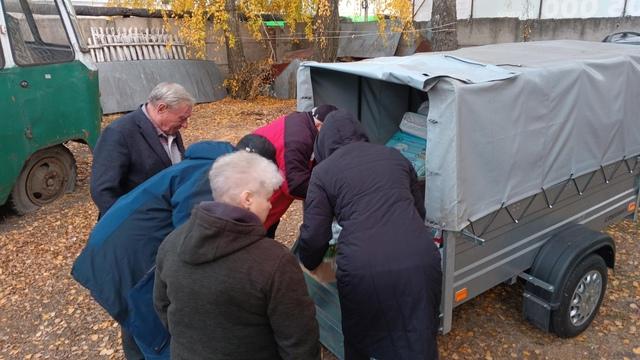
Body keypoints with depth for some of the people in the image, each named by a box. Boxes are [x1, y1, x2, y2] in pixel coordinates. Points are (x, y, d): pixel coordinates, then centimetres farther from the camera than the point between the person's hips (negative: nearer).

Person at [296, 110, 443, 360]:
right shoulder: (395, 156, 18)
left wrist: (308, 265, 26)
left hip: (364, 269, -3)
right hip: (420, 261, 3)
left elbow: (314, 234, 5)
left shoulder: (323, 171, 7)